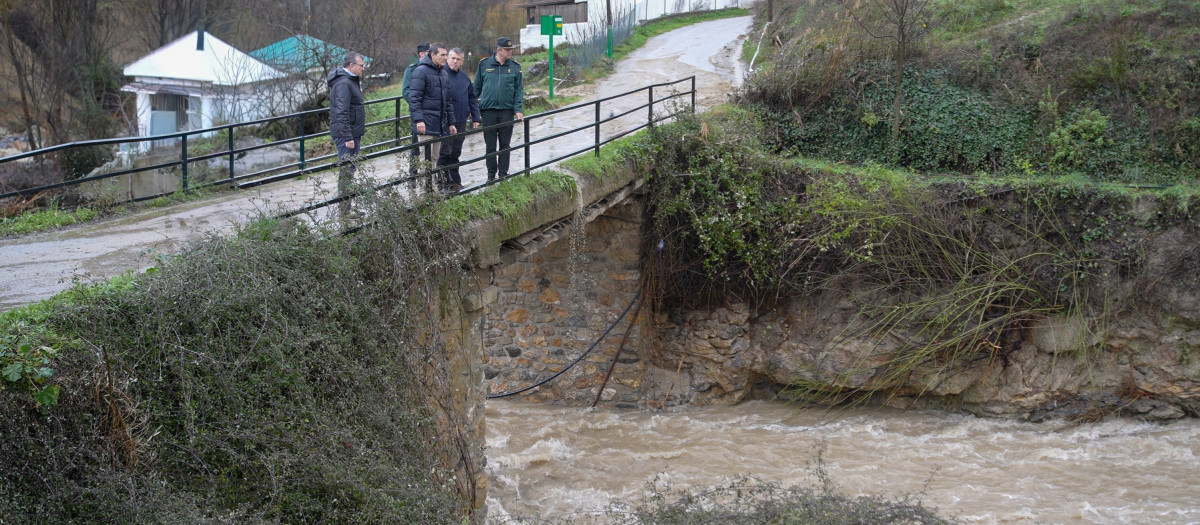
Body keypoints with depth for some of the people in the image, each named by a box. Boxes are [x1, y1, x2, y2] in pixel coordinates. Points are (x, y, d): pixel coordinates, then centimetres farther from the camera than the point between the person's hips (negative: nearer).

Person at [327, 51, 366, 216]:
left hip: (352, 134, 11)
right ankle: (344, 211, -6)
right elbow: (341, 112, -23)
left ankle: (346, 208, 19)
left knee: (349, 170, 13)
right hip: (346, 134, -11)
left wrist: (357, 135, 26)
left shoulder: (351, 81, 17)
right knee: (347, 171, -9)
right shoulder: (343, 83, -17)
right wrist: (348, 137, -26)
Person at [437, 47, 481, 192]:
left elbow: (472, 97, 18)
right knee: (445, 153, -3)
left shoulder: (464, 76, 13)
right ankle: (443, 183, 3)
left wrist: (475, 118, 13)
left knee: (455, 153, 13)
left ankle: (455, 181, 20)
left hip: (461, 121, 6)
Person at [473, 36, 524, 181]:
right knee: (490, 145, 4)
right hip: (488, 110, 0)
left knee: (505, 144, 6)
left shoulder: (515, 66, 3)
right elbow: (476, 87, 8)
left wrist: (518, 109, -6)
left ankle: (503, 173, 15)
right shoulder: (484, 64, 2)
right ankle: (491, 174, 13)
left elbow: (519, 89, 4)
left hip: (507, 110, 0)